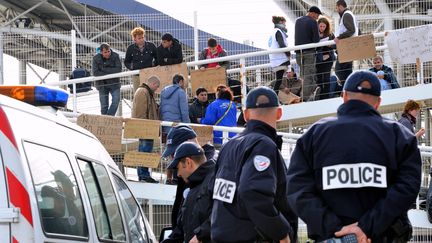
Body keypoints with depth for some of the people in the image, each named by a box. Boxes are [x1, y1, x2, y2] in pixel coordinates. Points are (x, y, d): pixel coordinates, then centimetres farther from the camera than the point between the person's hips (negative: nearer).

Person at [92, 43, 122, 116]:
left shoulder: (115, 56, -6)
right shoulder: (96, 58, -6)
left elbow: (119, 69, -14)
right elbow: (95, 72, -14)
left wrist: (105, 70, -18)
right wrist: (109, 74, -17)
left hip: (114, 83, 0)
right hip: (102, 84, 0)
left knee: (116, 100, -15)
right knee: (104, 105, 2)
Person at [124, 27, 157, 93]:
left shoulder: (151, 46, 2)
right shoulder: (131, 48, 3)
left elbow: (158, 58, 14)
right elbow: (126, 62, 14)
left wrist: (154, 64, -5)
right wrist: (131, 66, -6)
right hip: (137, 76, 0)